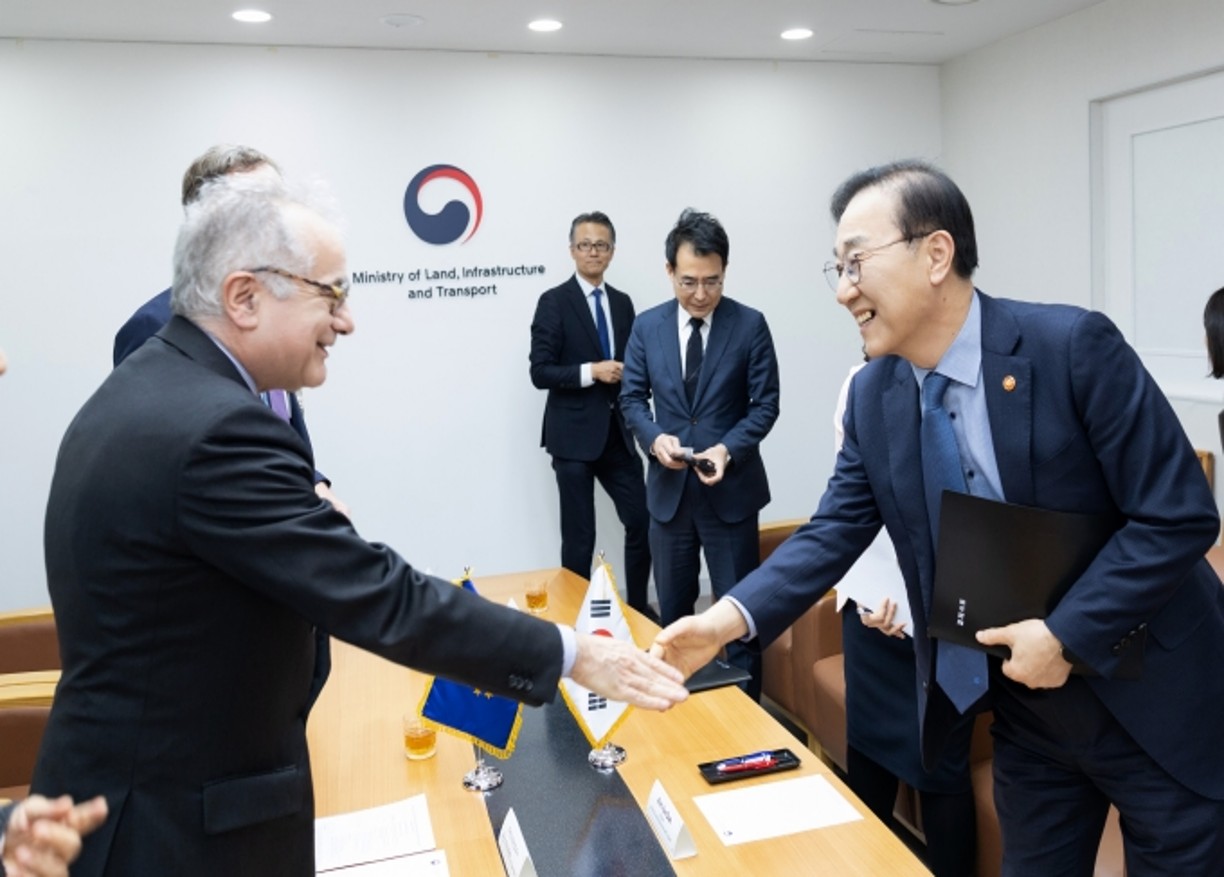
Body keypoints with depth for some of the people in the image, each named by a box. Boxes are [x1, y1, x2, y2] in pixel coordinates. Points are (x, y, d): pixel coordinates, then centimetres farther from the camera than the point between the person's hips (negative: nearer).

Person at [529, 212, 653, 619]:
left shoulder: (623, 303, 12)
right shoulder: (554, 302, -5)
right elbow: (540, 372, -11)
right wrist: (591, 372, -20)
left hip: (618, 433, 5)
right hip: (575, 435, -5)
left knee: (642, 523, 7)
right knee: (579, 537, 2)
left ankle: (638, 607, 25)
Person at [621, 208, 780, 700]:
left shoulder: (750, 325, -5)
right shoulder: (647, 326, 2)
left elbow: (765, 405, -6)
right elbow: (632, 397, 5)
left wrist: (728, 448, -22)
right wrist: (654, 437, -15)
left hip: (731, 489, -2)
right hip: (668, 488, 3)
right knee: (672, 609, 15)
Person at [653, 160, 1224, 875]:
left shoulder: (1073, 346, -20)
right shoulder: (874, 396, -5)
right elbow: (835, 532, -5)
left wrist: (1066, 635, -23)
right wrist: (728, 617, -19)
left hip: (1154, 698, -4)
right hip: (1028, 709, 4)